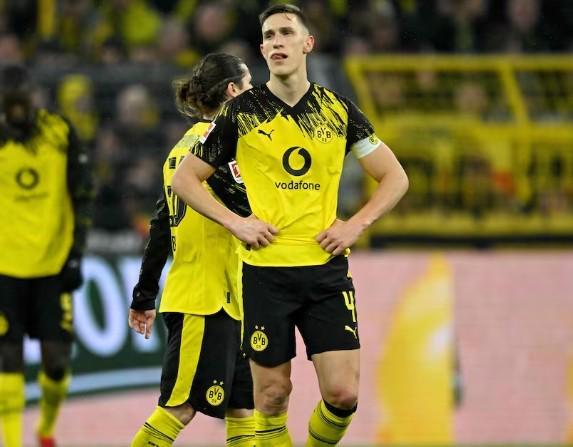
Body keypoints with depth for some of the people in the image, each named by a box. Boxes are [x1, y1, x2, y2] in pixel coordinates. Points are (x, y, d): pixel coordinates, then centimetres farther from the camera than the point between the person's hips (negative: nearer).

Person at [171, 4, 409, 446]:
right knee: (273, 393, 2)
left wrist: (356, 225, -1)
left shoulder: (338, 110, 6)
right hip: (266, 271, -1)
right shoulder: (241, 112, 1)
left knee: (343, 393, -5)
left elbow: (395, 177, 13)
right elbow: (184, 178, 7)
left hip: (326, 269, 1)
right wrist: (235, 222, -5)